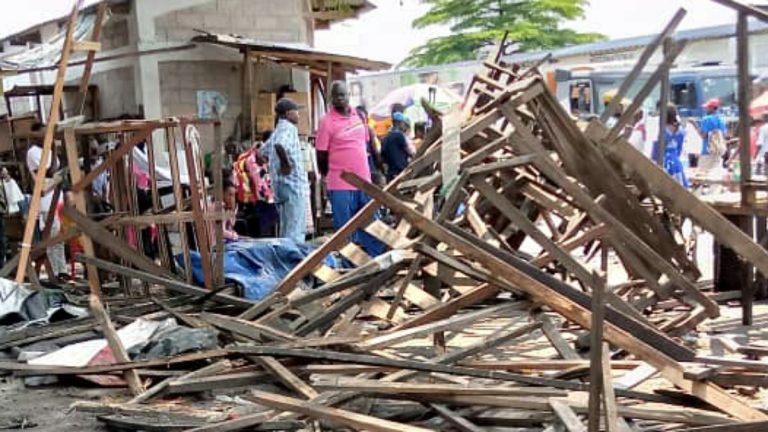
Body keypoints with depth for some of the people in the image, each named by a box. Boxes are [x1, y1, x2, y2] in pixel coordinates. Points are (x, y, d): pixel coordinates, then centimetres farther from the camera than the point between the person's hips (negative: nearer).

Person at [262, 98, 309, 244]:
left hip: (280, 186, 10)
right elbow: (279, 145, -31)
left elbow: (264, 151, 30)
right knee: (296, 232, -10)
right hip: (293, 184, -10)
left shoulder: (277, 130, 18)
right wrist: (286, 163, -19)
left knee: (286, 231, 14)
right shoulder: (289, 128, -10)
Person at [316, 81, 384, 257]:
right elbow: (321, 156, -5)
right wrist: (331, 177, 4)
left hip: (364, 182, 6)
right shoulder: (327, 122, -9)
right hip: (340, 185, -6)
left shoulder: (358, 116, 9)